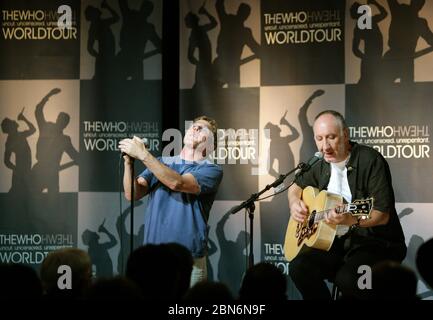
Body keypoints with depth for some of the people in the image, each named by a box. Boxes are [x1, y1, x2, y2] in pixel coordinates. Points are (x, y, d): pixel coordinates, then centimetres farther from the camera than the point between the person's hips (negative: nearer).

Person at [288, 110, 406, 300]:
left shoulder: (371, 161, -12)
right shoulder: (323, 166, 10)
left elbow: (383, 215, -18)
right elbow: (297, 185, 31)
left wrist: (351, 220, -36)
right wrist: (295, 203, 8)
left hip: (375, 242, -6)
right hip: (337, 241, 6)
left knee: (347, 279, -35)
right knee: (299, 267, -21)